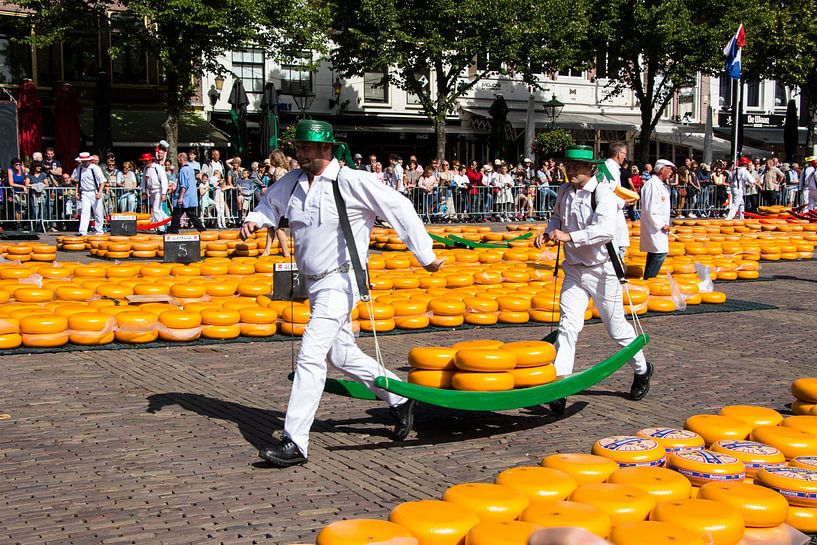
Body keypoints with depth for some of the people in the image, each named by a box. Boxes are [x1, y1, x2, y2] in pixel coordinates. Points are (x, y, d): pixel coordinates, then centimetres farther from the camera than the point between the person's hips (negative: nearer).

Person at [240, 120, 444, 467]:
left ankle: (295, 443, -14)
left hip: (340, 281, -8)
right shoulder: (292, 182, 5)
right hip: (314, 283, 8)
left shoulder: (351, 182, -14)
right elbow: (270, 203, 25)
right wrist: (255, 219, 2)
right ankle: (399, 398, 36)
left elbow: (398, 208, -11)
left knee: (310, 356, -16)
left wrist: (425, 255, -9)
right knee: (341, 354, 17)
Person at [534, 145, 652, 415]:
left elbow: (607, 229, -31)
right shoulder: (564, 191, 4)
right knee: (568, 325, -9)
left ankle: (642, 370, 34)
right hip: (574, 269, 5)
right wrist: (547, 232, 4)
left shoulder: (602, 193, -16)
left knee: (617, 327, 8)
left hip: (602, 270, -5)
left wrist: (569, 236, -35)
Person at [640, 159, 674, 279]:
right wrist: (661, 225, -16)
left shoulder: (661, 185, 17)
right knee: (660, 253, -16)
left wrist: (667, 223, 15)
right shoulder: (652, 184, -15)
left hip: (659, 227, 10)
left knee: (654, 254, 11)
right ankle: (649, 278, -13)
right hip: (655, 227, -10)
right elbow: (650, 209, -20)